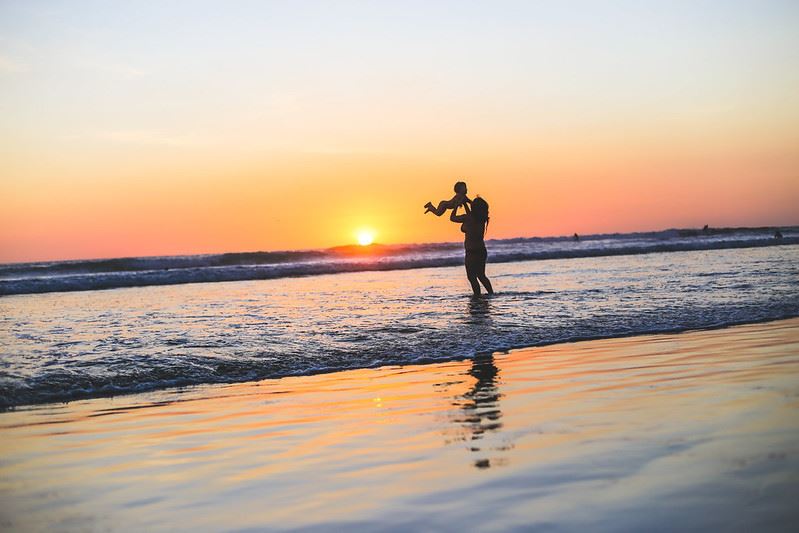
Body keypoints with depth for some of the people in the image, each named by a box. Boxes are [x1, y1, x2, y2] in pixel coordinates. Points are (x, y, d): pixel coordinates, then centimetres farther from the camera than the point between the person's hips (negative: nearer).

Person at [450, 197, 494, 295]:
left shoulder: (467, 218, -16)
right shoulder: (482, 218, 4)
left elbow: (452, 218, 0)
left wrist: (456, 205, 13)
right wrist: (465, 204, 32)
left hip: (472, 253, -8)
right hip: (482, 251, 8)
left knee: (472, 277, 0)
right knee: (481, 276, 21)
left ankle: (478, 296, -4)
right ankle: (491, 294, 19)